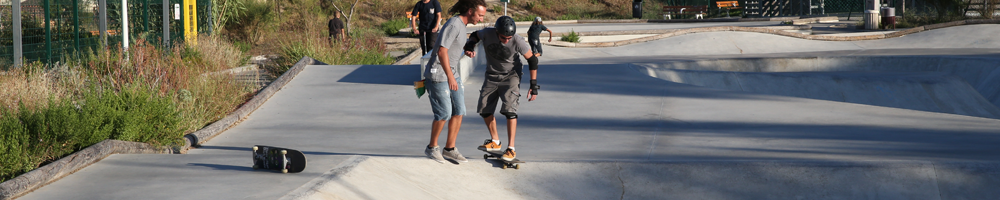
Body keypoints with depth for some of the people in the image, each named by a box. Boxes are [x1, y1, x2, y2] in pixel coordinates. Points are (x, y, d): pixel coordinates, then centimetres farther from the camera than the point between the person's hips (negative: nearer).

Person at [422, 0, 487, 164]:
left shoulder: (461, 25, 9)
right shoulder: (453, 25, -21)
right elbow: (442, 51, -29)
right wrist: (450, 77, -33)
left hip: (451, 73, 9)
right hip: (437, 75, -9)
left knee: (459, 111, 4)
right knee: (444, 113, -8)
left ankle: (449, 149, 13)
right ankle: (432, 148, 10)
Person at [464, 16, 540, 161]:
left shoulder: (518, 42, -25)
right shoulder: (487, 34, -19)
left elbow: (532, 60, -12)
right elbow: (475, 35, 6)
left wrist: (534, 85, -12)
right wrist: (470, 46, -17)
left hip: (511, 76, -4)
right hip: (492, 76, 4)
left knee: (509, 110, -19)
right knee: (484, 109, 4)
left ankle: (511, 149, -14)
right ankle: (495, 141, 25)